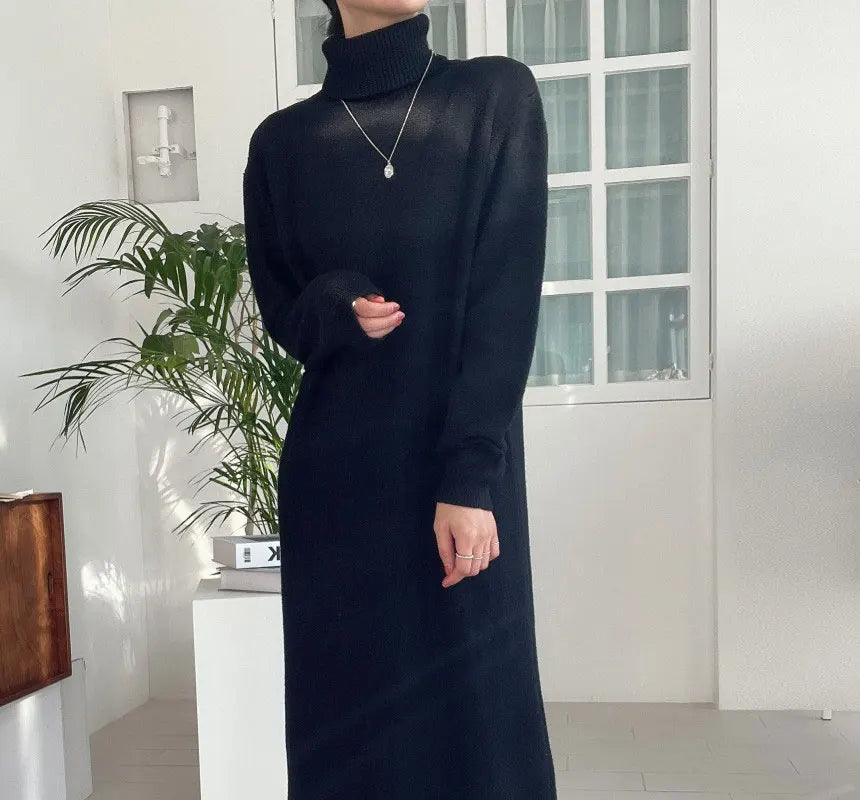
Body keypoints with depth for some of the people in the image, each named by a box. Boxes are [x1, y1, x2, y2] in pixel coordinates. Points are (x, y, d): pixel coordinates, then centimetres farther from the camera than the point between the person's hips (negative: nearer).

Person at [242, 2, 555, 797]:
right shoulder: (283, 142, 7)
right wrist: (338, 309, -12)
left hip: (464, 465, -1)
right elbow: (281, 311, 12)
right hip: (335, 470, 2)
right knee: (348, 707, 9)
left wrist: (470, 476, -16)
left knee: (472, 700, 6)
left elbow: (508, 295, -8)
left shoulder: (498, 95, 1)